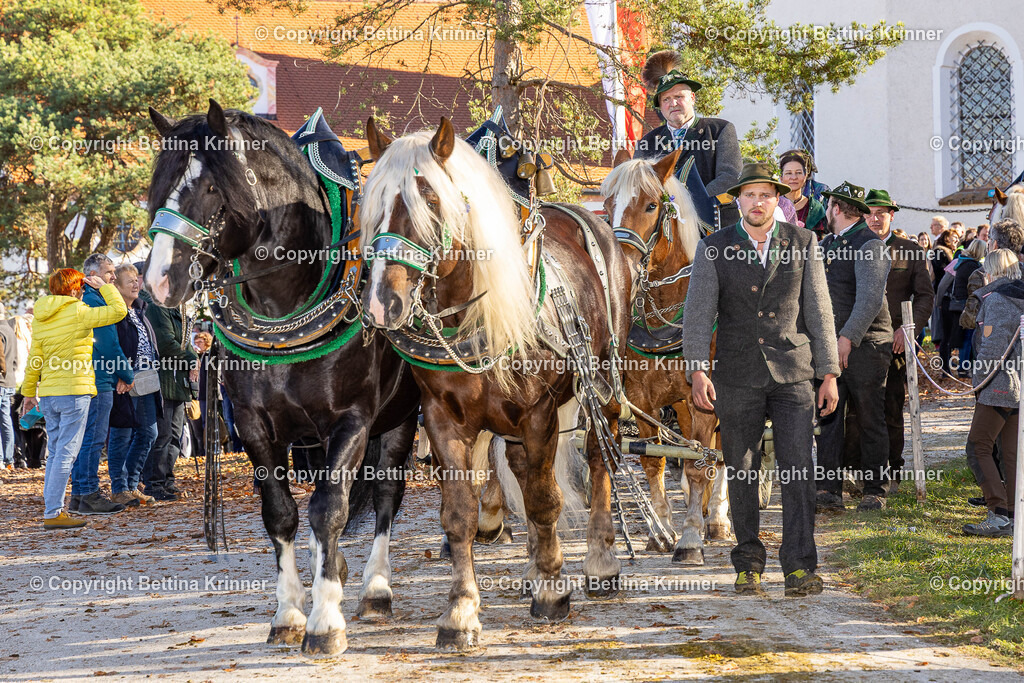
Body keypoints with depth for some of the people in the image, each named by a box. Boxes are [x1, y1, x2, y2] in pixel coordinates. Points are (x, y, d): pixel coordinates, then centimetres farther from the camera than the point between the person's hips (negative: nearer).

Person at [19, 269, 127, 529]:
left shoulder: (40, 319, 10)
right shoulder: (77, 313, -10)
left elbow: (34, 359, 13)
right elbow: (118, 310, -8)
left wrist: (29, 392, 21)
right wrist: (103, 287, 4)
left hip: (48, 393, 7)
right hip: (74, 391, -7)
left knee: (56, 452, 14)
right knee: (66, 453, -6)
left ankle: (52, 508, 15)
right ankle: (53, 513, -9)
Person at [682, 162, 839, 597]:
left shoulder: (803, 244, 6)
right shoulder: (713, 249, 2)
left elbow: (819, 311, 6)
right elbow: (698, 314, -2)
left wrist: (829, 372, 1)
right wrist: (697, 370, -14)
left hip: (793, 373, 0)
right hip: (737, 376, 0)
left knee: (798, 469, -9)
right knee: (741, 474, 6)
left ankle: (799, 568, -9)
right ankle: (748, 564, 18)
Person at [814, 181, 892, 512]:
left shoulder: (870, 245, -10)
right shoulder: (825, 245, 16)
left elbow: (870, 298, -20)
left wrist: (848, 337, -27)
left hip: (865, 345, -7)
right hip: (829, 345, 7)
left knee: (870, 420, 3)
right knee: (827, 417, -2)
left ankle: (874, 491, 11)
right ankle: (828, 490, -3)